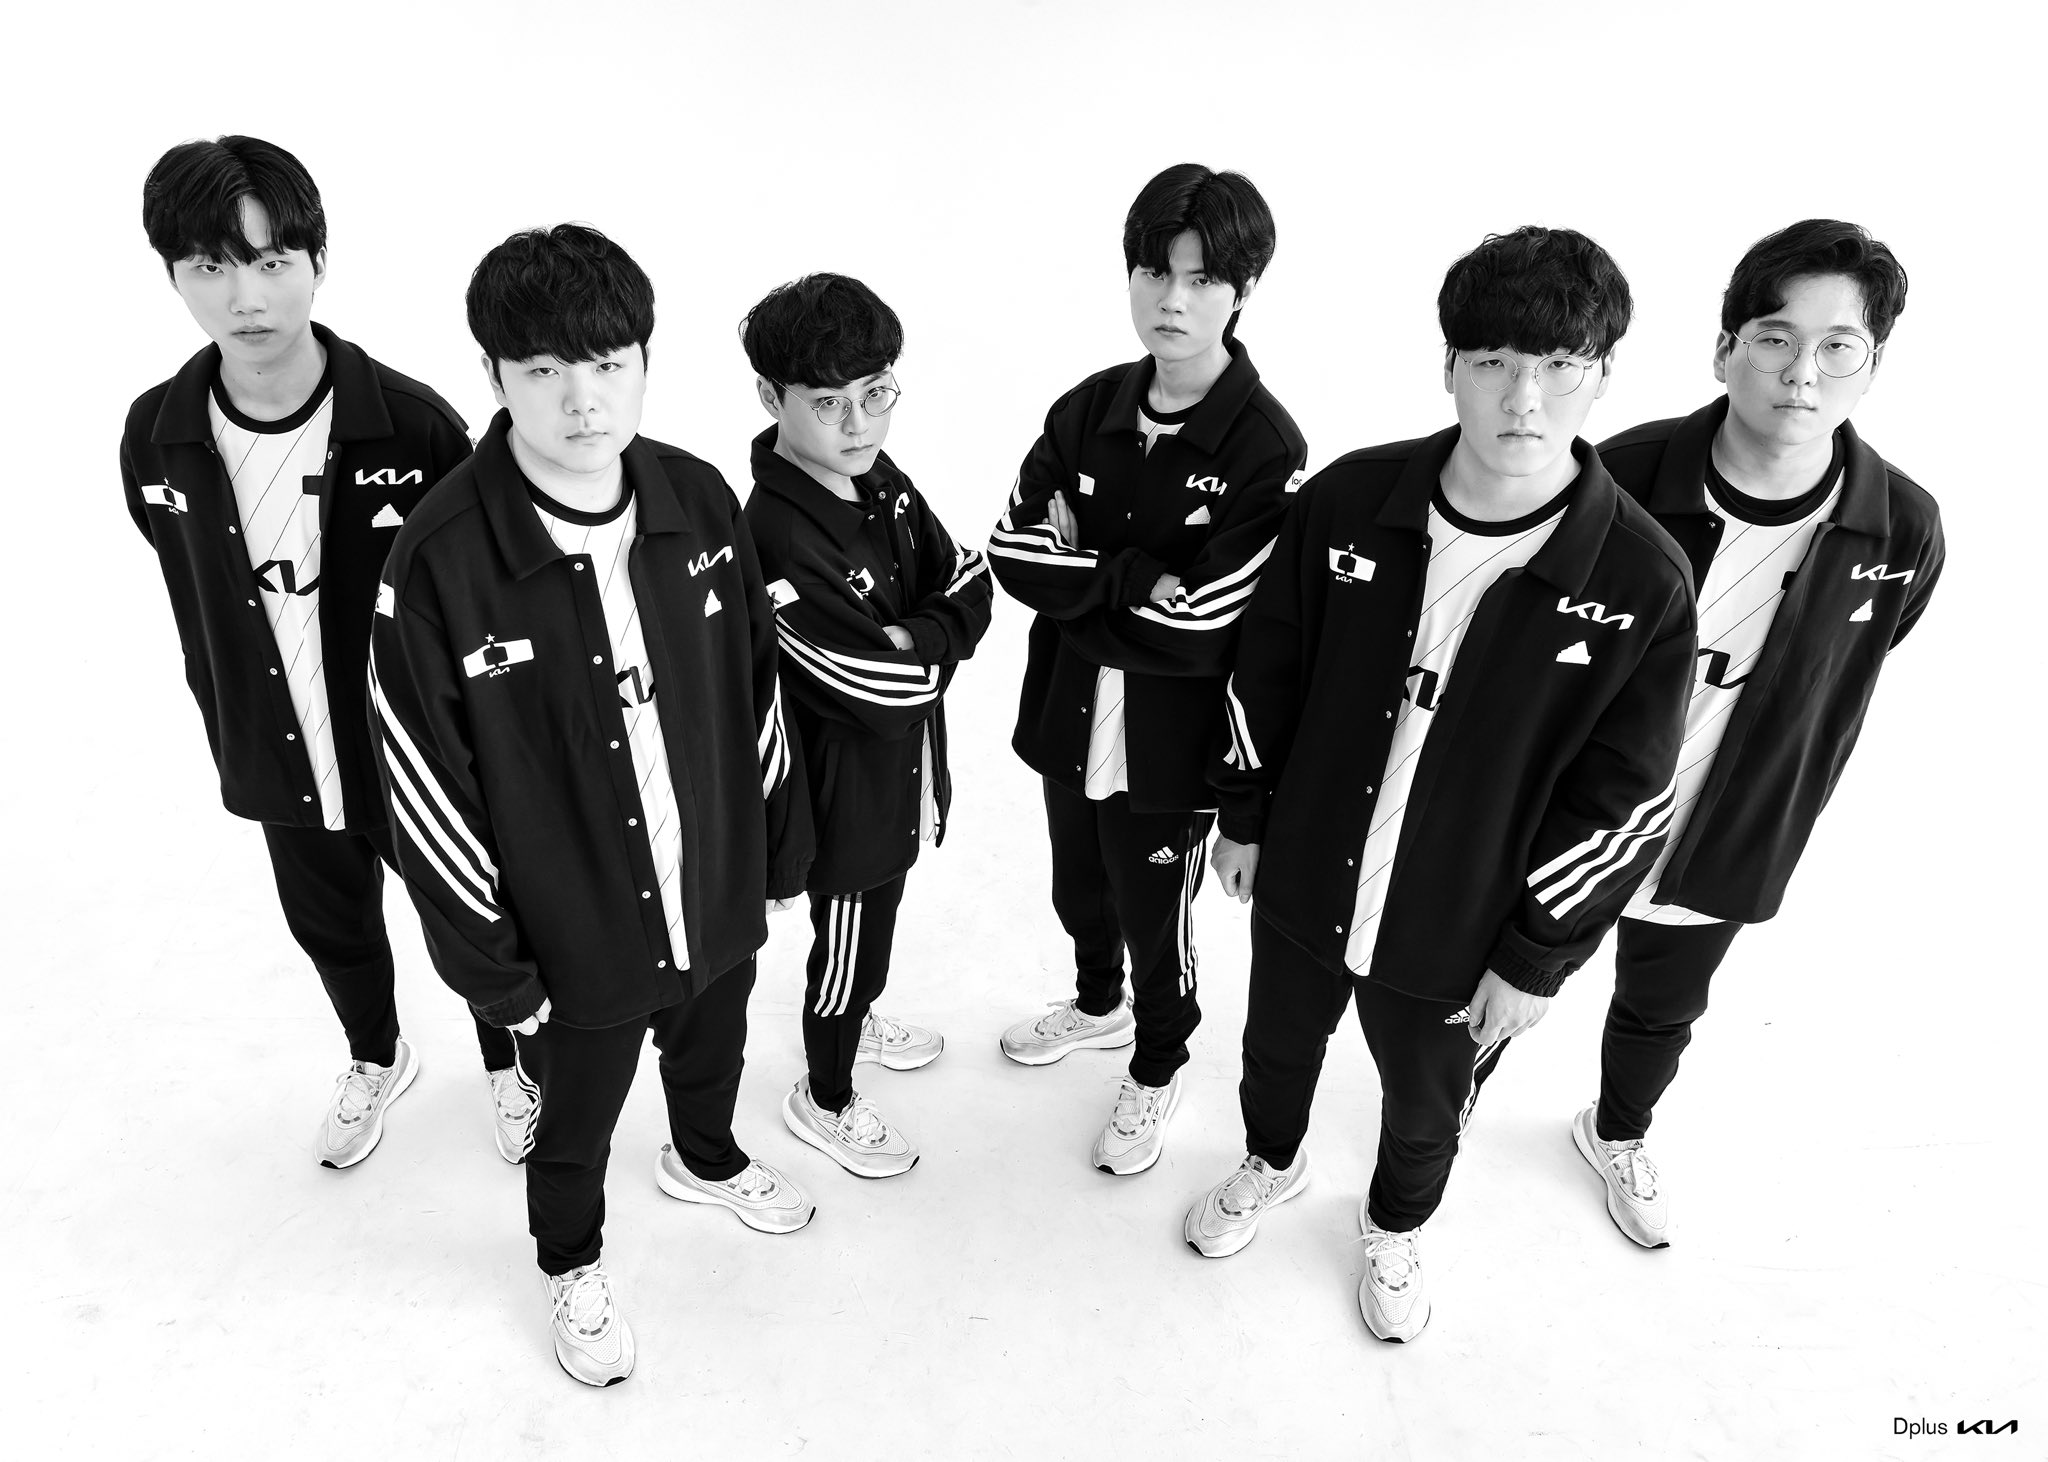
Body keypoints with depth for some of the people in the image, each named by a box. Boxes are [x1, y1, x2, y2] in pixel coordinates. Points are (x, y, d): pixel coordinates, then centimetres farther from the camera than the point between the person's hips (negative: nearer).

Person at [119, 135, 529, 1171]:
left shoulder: (414, 425, -20)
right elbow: (195, 613, 6)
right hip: (283, 769, 4)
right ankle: (376, 1060, 55)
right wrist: (231, 742, 12)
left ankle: (510, 1068, 45)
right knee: (330, 928, 25)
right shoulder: (156, 440, -8)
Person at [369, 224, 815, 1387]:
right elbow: (429, 786, -15)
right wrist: (493, 964, -10)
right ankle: (575, 1266, 55)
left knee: (713, 1054, 31)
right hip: (577, 937, -3)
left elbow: (759, 691, 0)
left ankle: (707, 1161, 65)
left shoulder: (699, 499, -12)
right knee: (576, 1124, 23)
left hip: (720, 898, 4)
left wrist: (782, 851, 6)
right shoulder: (438, 561, -23)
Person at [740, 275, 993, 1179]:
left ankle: (854, 1020, 58)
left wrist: (915, 639, -19)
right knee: (849, 944, 14)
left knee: (877, 918, 30)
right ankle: (825, 1100, 40)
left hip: (905, 770, 8)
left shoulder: (879, 477, -4)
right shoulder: (779, 536, -31)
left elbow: (971, 584, -3)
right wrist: (932, 639, -15)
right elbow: (888, 682, -32)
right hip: (845, 788, -8)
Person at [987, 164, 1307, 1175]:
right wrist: (1133, 578, -20)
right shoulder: (1086, 412, -2)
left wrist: (1077, 581, -15)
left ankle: (1156, 1068, 44)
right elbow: (1013, 553, -8)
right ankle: (1097, 1006, 57)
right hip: (1069, 722, 5)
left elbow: (1201, 628, -24)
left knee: (1155, 923, 15)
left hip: (1169, 749, -5)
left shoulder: (1267, 448, -19)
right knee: (1079, 894, 27)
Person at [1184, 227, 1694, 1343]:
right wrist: (1244, 819, 3)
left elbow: (1619, 802, -13)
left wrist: (1535, 959, -9)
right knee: (1277, 1047, 27)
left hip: (1456, 939, -1)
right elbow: (1267, 671, -2)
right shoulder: (1348, 499, -15)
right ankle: (1270, 1164, 61)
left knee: (1424, 1107, 24)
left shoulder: (1643, 582, -21)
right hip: (1301, 884, 2)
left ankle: (1394, 1230, 58)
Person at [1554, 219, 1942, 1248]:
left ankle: (1617, 1136, 58)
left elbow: (1837, 695, 0)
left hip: (1717, 852, 2)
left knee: (1661, 1011, 27)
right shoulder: (1625, 478, -23)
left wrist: (1768, 831, 8)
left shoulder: (1903, 532, -17)